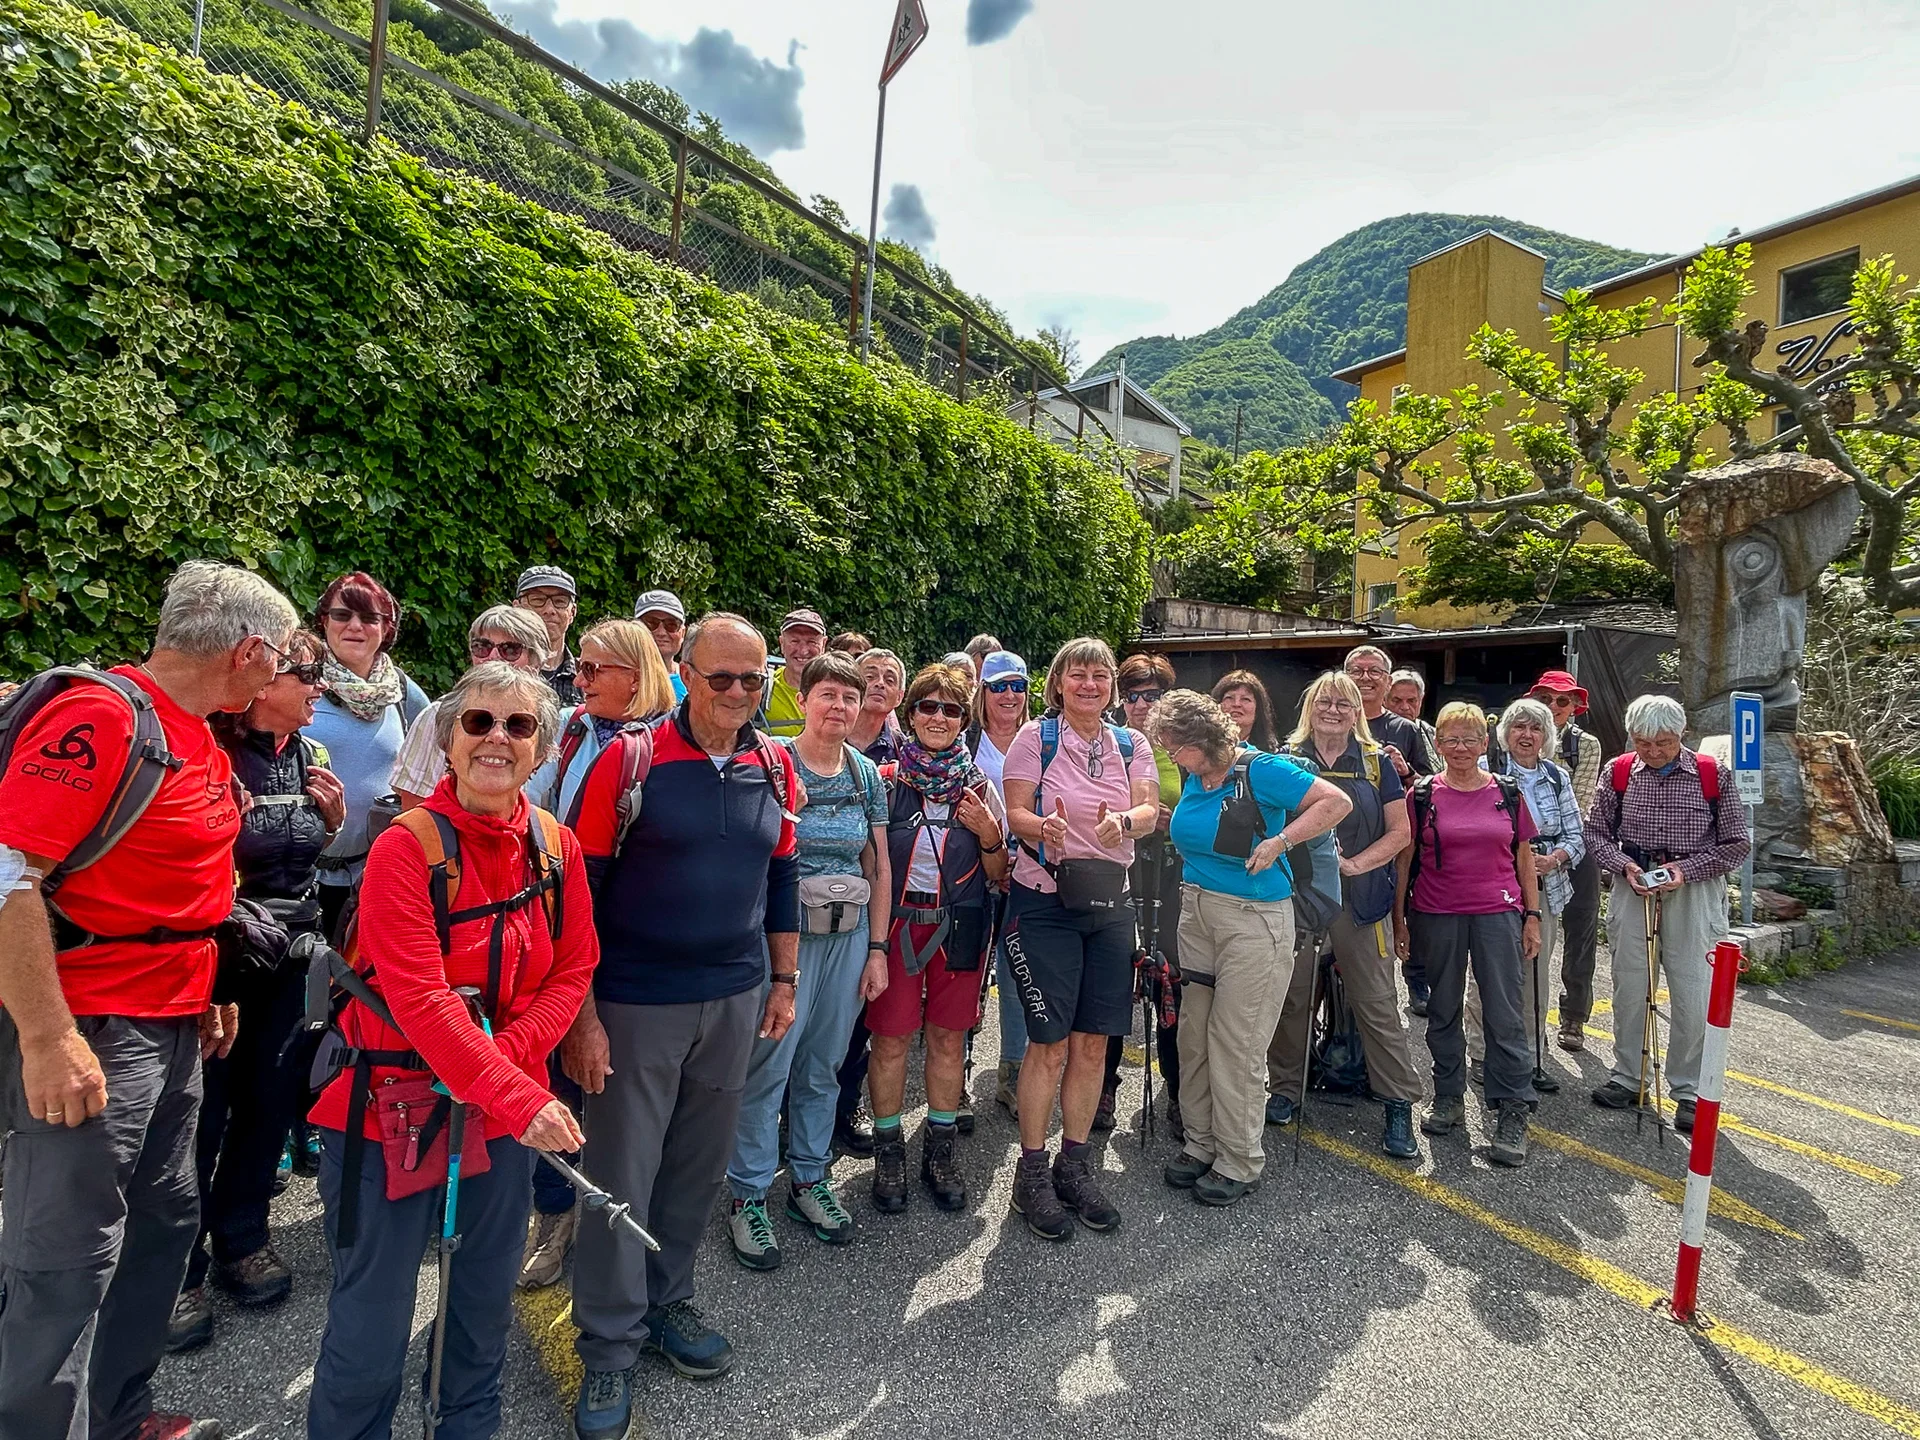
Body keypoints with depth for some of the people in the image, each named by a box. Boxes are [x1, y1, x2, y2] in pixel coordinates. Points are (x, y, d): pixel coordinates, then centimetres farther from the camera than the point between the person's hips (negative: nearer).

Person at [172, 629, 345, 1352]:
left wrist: (334, 816, -2)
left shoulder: (312, 757, 5)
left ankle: (241, 1238, 31)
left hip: (291, 952, 6)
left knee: (272, 1095, 13)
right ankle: (179, 1269, 20)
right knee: (203, 1107, 2)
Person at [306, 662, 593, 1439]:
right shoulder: (407, 846, -16)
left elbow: (573, 969, 1)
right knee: (373, 1321, 8)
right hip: (393, 1106, -4)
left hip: (511, 1106, 5)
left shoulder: (556, 846, -2)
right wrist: (519, 1096, -29)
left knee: (488, 1299, 19)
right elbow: (419, 998, -23)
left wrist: (508, 1053, -15)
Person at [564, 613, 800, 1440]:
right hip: (637, 1002, -4)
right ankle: (610, 1347, 27)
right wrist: (581, 1013, -11)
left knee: (699, 1165, 17)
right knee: (622, 1173, 7)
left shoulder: (775, 767, 2)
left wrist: (783, 981, 11)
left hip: (735, 998, 4)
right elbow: (583, 889, -10)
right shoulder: (630, 758, -11)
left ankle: (668, 1302, 40)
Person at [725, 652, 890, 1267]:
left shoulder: (866, 774, 7)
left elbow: (880, 868, 11)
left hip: (849, 934, 4)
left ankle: (808, 1179, 30)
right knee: (767, 1062, -3)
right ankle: (748, 1194, 15)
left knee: (823, 1064, 13)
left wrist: (877, 947, 7)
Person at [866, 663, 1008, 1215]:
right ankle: (888, 1152, 22)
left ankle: (941, 1150, 28)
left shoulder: (980, 787, 5)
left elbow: (998, 875, 8)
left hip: (959, 925, 2)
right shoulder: (886, 779, 0)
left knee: (949, 1037, 10)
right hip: (896, 920, -1)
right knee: (891, 1038, 3)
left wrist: (988, 834, -10)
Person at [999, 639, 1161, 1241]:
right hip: (1045, 901, -4)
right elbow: (1015, 812, -8)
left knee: (1093, 1042, 9)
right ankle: (1032, 1174, 15)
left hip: (1110, 901, 4)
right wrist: (1042, 827, -31)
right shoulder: (1036, 736, -2)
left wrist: (1124, 822, -25)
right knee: (1050, 1042, -2)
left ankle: (1075, 1167, 26)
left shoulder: (1131, 744, 9)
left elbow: (1149, 811, -1)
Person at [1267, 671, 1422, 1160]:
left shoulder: (1375, 762, 6)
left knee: (1377, 1004, 1)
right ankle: (1283, 1089, 25)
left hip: (1360, 900, 0)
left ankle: (1399, 1105, 12)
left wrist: (1355, 864, -11)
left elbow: (1400, 832, 3)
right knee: (1292, 998, 9)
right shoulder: (1288, 759, 5)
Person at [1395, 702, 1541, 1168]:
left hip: (1498, 913, 0)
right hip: (1437, 916, 0)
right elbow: (1404, 858, 3)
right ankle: (1448, 1099, 24)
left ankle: (1513, 1113, 7)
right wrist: (1399, 916, 0)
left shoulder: (1508, 793, 6)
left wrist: (1532, 915, 6)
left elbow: (1524, 858, 10)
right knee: (1443, 1010, 10)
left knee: (1505, 1014, -1)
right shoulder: (1423, 795, 1)